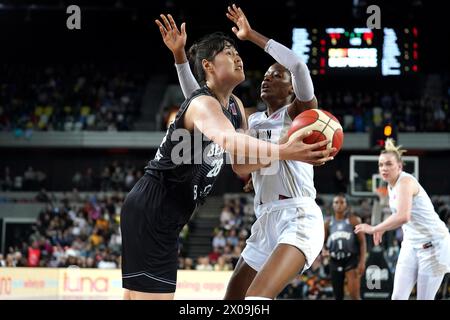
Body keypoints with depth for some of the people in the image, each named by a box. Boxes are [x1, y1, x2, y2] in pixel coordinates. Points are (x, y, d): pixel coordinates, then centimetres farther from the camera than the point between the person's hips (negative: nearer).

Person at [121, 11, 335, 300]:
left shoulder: (235, 106, 10)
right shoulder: (203, 104, -19)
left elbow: (242, 162, 17)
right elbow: (229, 141, -41)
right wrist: (284, 152, -54)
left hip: (166, 215, 10)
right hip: (151, 209, -10)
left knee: (137, 294, 14)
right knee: (154, 294, -12)